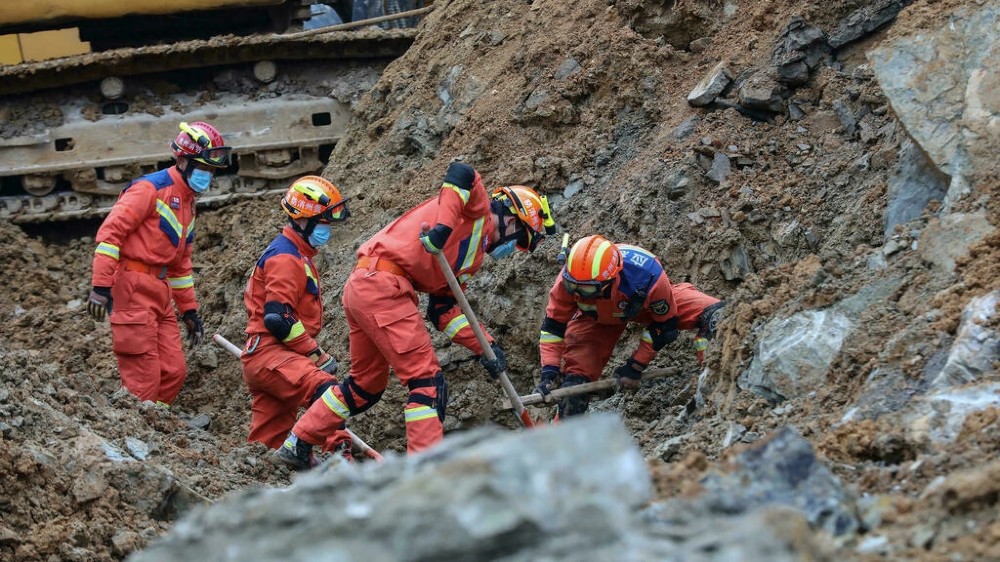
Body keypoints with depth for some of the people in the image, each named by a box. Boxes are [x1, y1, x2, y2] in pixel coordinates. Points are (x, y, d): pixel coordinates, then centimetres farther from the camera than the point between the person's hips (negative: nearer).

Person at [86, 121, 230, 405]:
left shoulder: (188, 203, 19)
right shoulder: (150, 189, -9)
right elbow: (110, 232, -16)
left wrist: (189, 309, 24)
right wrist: (100, 286, -23)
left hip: (160, 291, 9)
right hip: (133, 288, -9)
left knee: (174, 372, 6)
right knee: (143, 380, -9)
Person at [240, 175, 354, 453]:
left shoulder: (297, 255, 23)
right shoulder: (285, 257, -12)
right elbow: (277, 318, -21)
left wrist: (311, 351, 24)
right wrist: (316, 354, -16)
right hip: (268, 353, -11)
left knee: (265, 446, 10)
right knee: (326, 390, -33)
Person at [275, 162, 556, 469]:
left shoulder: (475, 253, 27)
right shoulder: (479, 210, 4)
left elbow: (443, 309, 21)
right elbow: (462, 173, -18)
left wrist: (485, 347, 12)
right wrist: (444, 228, -26)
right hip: (383, 285, -10)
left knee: (367, 383, 21)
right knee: (426, 379, -9)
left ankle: (297, 445, 30)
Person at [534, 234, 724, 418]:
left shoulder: (649, 278, -45)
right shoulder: (567, 280, -37)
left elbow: (664, 325, -25)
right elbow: (553, 326, -19)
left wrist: (635, 366, -18)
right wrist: (549, 373, -27)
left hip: (647, 304, -1)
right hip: (597, 317, 1)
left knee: (712, 315, -23)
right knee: (575, 376, -9)